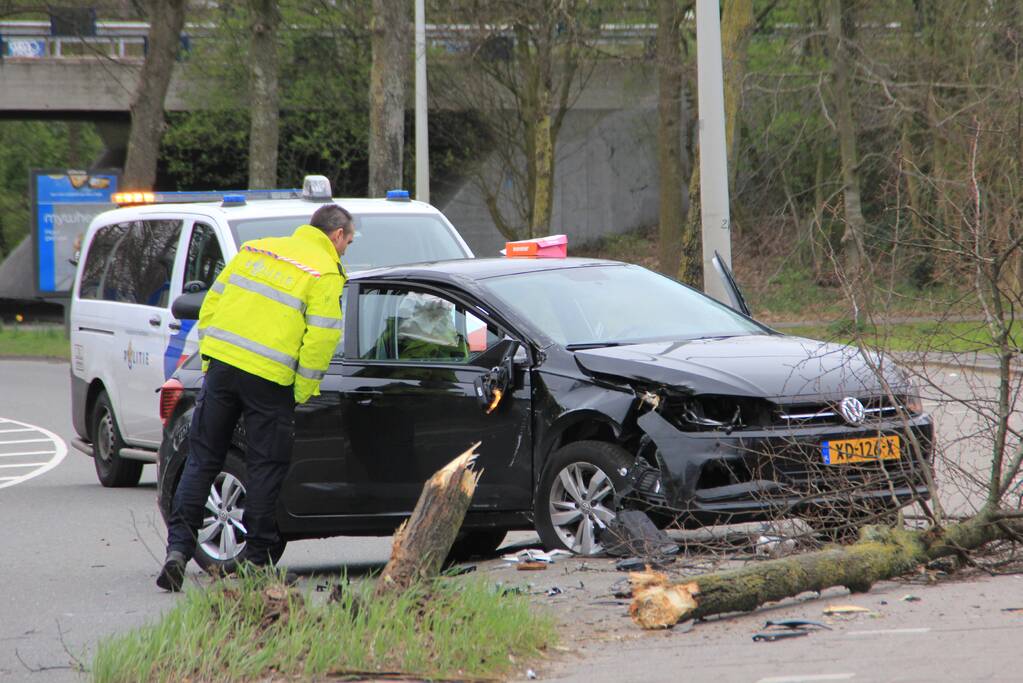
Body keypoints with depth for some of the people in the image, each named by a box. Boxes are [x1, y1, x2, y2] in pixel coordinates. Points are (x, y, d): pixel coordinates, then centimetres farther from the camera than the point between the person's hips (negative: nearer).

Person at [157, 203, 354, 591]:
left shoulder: (256, 249, 16)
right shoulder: (326, 275, -2)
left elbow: (212, 302, 17)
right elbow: (321, 340, -10)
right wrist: (303, 394, -1)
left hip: (222, 364, 5)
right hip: (269, 378, -5)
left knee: (202, 460, 9)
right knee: (266, 467, 8)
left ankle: (178, 548, 1)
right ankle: (256, 555, 10)